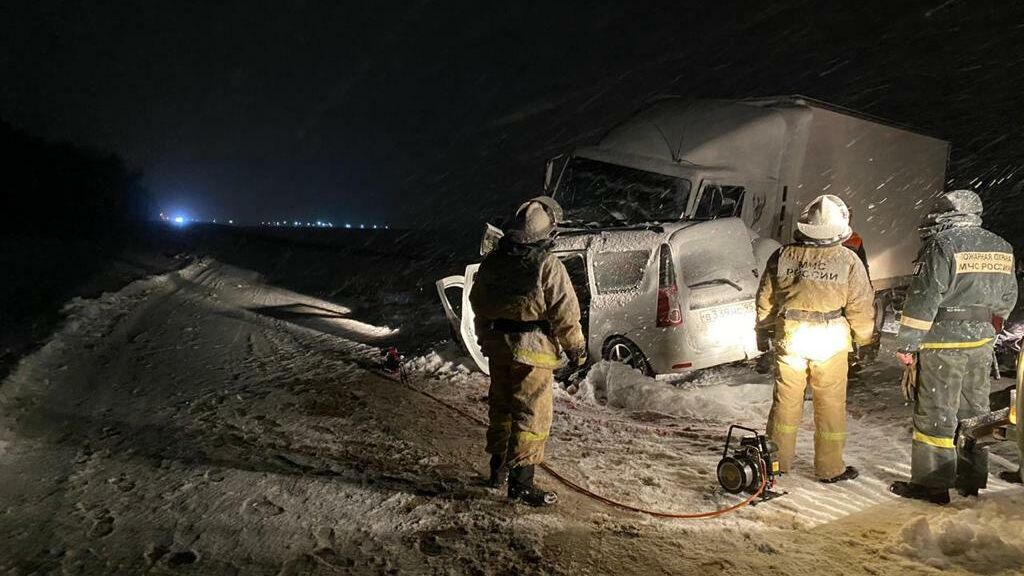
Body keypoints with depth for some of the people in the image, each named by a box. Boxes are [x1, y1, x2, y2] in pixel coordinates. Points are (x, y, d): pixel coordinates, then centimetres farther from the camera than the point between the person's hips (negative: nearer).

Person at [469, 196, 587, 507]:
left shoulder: (492, 261, 6)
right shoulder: (548, 265, -16)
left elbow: (477, 302, 16)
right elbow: (564, 311, -14)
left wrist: (486, 338, 28)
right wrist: (576, 347, -1)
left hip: (497, 345, 7)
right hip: (532, 348, -7)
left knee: (501, 406, 20)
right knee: (532, 414, -1)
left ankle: (499, 467, 33)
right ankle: (520, 481, -1)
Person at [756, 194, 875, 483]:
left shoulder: (782, 256, -2)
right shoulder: (848, 261, -9)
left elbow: (765, 299, 5)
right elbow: (860, 306, -3)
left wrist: (763, 334, 18)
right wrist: (865, 337, 15)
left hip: (789, 337, 2)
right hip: (829, 341, -2)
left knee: (785, 400, 13)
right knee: (831, 405, 10)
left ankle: (778, 460, 24)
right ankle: (830, 468, 20)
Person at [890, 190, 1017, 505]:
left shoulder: (942, 246, -16)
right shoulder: (1001, 248, 7)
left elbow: (923, 299, -19)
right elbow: (1006, 298, 16)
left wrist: (906, 343, -14)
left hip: (942, 343, -8)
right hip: (981, 344, 8)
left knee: (935, 413, 0)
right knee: (974, 410, 17)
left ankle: (932, 484, 7)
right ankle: (972, 478, 28)